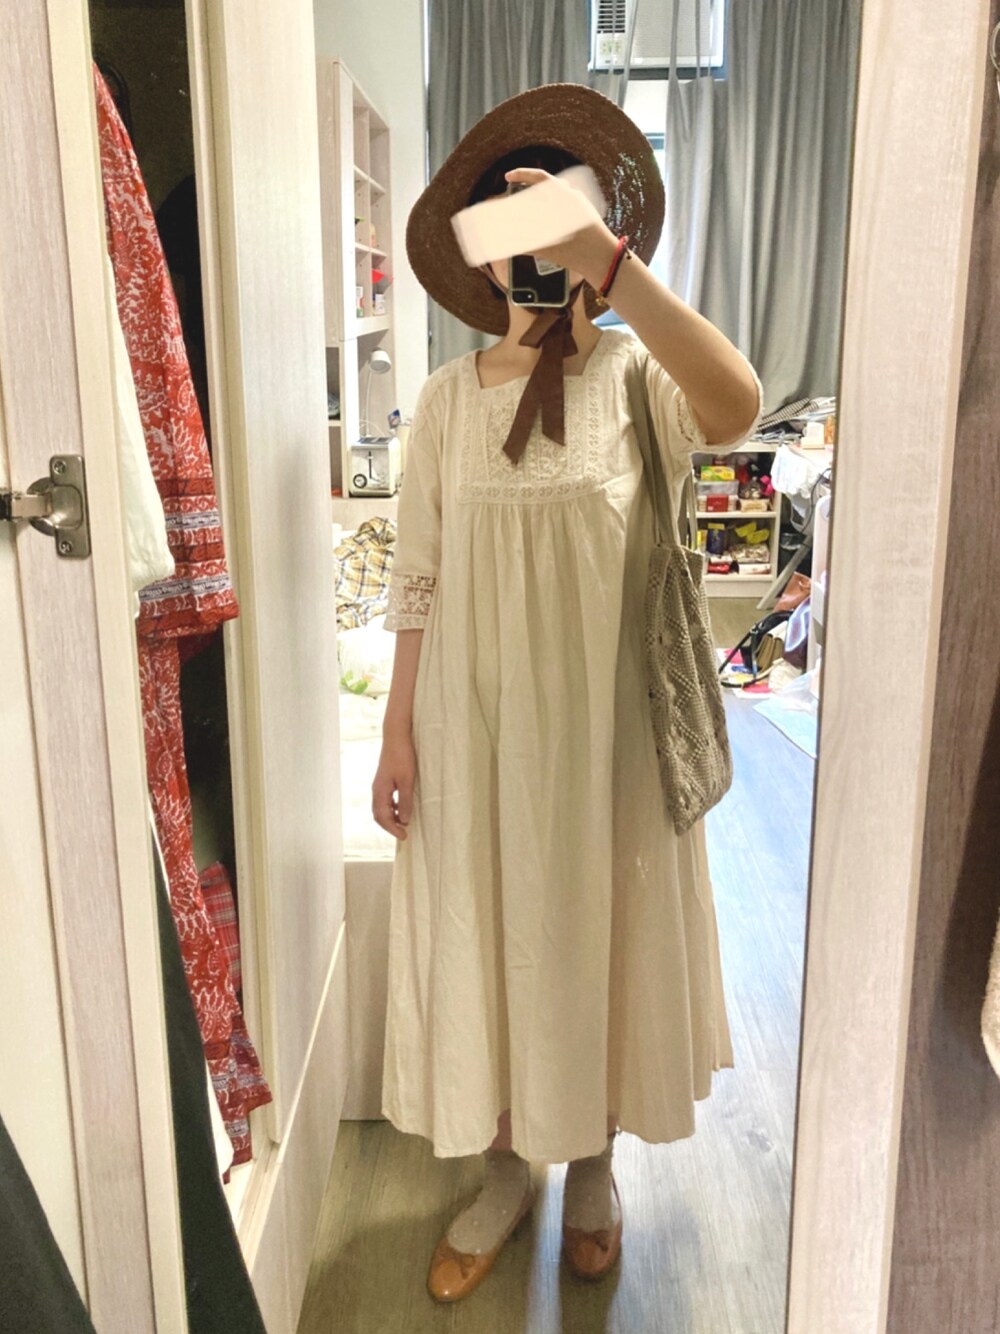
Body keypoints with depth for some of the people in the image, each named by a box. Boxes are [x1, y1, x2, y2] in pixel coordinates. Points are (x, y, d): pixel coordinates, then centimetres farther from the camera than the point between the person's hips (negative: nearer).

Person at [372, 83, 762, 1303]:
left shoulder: (635, 374, -5)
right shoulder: (448, 398, 2)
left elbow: (735, 408, -30)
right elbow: (416, 582, 2)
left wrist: (609, 259, -38)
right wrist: (397, 736, -1)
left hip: (604, 721, -2)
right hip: (474, 718, 2)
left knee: (597, 935, 13)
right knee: (481, 938, 12)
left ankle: (592, 1167, 40)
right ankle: (503, 1174, 37)